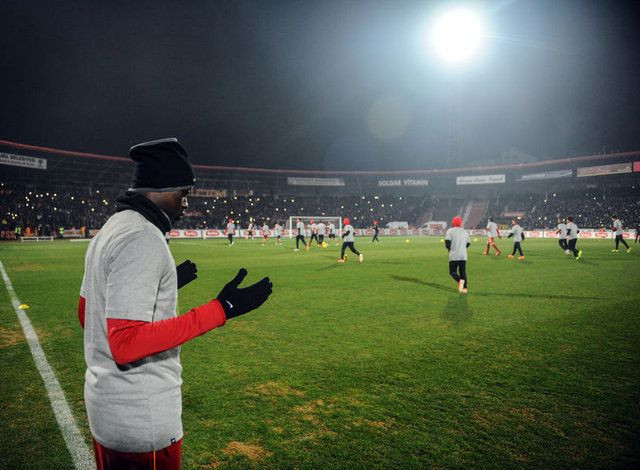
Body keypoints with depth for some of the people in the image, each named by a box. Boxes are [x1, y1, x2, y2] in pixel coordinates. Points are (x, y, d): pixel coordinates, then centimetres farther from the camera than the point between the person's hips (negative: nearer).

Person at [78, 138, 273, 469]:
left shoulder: (108, 232, 8)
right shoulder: (142, 239, -23)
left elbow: (86, 315, 15)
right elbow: (126, 345, -29)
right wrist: (221, 309, -30)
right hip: (142, 422, -9)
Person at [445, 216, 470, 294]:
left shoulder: (450, 231, -5)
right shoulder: (465, 232, 9)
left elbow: (447, 242, -14)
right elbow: (468, 244, 13)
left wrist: (449, 248, 7)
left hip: (453, 256, -4)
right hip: (463, 255, 4)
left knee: (453, 271, 6)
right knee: (463, 272, 13)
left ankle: (459, 280, -22)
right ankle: (465, 288, 7)